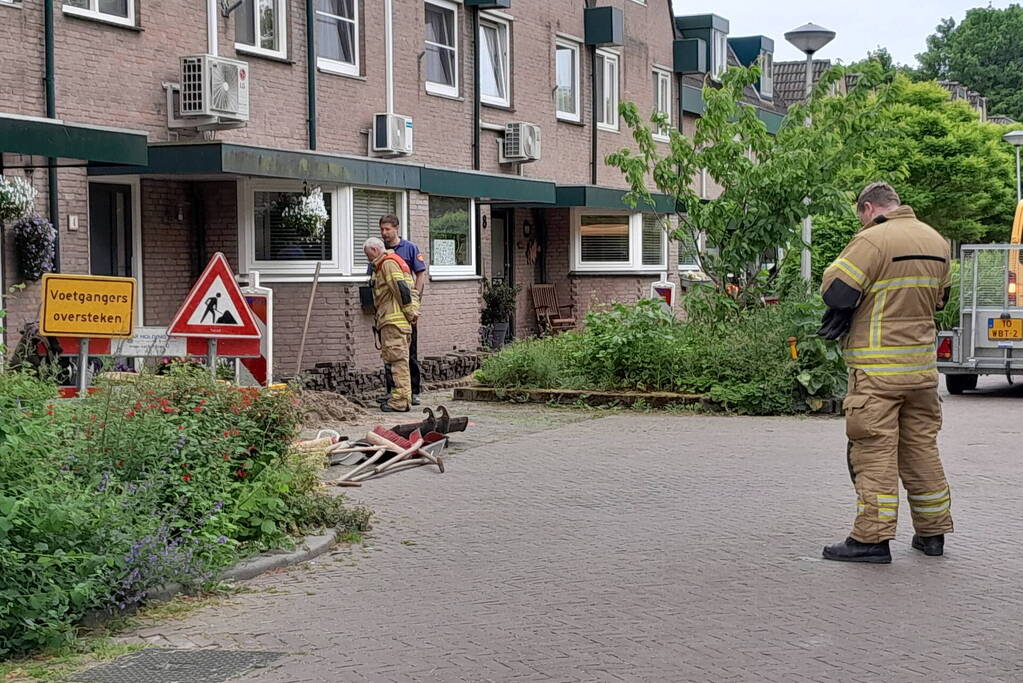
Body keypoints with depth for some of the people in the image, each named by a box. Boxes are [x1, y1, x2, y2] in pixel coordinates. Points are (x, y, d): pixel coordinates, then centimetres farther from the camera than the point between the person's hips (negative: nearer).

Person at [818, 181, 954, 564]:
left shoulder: (874, 239, -13)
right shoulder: (936, 241, 11)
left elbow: (835, 290, -17)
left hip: (878, 367, -7)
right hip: (923, 365, 7)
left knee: (874, 449, -4)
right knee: (921, 446, 14)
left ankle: (872, 537, -5)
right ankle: (931, 532, 20)